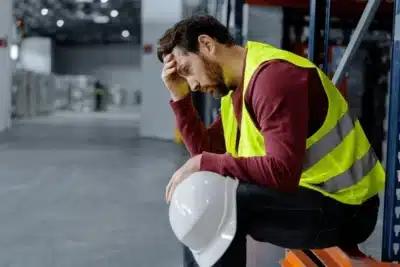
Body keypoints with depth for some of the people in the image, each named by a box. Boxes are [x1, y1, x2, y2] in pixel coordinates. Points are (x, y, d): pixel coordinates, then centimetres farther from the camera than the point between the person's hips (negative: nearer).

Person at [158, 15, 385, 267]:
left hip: (343, 208, -9)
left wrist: (203, 163, -22)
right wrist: (180, 97, 3)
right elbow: (207, 150, 9)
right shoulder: (239, 85, 9)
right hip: (309, 193, 9)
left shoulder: (273, 75, -21)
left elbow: (282, 172, -30)